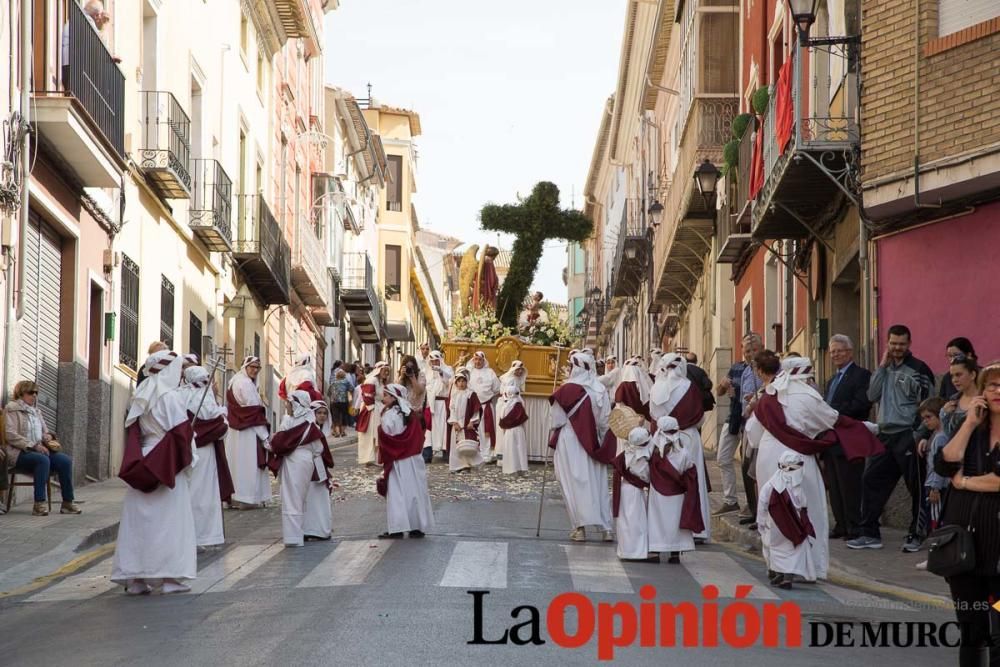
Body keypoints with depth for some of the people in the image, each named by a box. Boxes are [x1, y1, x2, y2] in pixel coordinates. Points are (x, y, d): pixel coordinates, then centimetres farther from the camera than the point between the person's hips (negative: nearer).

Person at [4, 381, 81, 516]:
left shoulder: (36, 411, 21)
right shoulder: (12, 408, -1)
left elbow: (45, 433, 26)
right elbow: (11, 435, -12)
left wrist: (48, 439, 0)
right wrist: (34, 445, -19)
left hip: (38, 450, 7)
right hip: (19, 452, -7)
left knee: (65, 460, -19)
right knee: (43, 460, -37)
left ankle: (67, 502, -18)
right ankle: (39, 504, -38)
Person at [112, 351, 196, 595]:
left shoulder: (139, 398, 9)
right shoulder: (172, 398, -11)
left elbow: (132, 434, 7)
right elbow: (181, 434, -13)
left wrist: (138, 464, 6)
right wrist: (184, 462, -1)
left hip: (143, 466, 6)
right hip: (169, 470, -6)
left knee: (139, 520, 6)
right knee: (170, 521, 0)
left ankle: (135, 578, 7)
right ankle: (172, 577, 0)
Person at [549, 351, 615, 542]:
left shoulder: (567, 390, -12)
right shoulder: (601, 390, -2)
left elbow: (555, 419, -6)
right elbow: (606, 421, 3)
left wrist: (553, 438, 11)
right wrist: (601, 444, 14)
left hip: (570, 441, -4)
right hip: (594, 444, 4)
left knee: (575, 483, 2)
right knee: (598, 483, 9)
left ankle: (580, 527, -1)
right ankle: (606, 528, 7)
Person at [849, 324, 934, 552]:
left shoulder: (918, 369, -6)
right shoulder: (885, 368, 14)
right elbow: (872, 395, 5)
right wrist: (882, 366, 1)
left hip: (908, 436, -7)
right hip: (885, 434, 7)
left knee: (916, 486, 0)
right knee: (871, 480, 6)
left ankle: (915, 536, 9)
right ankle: (870, 534, 13)